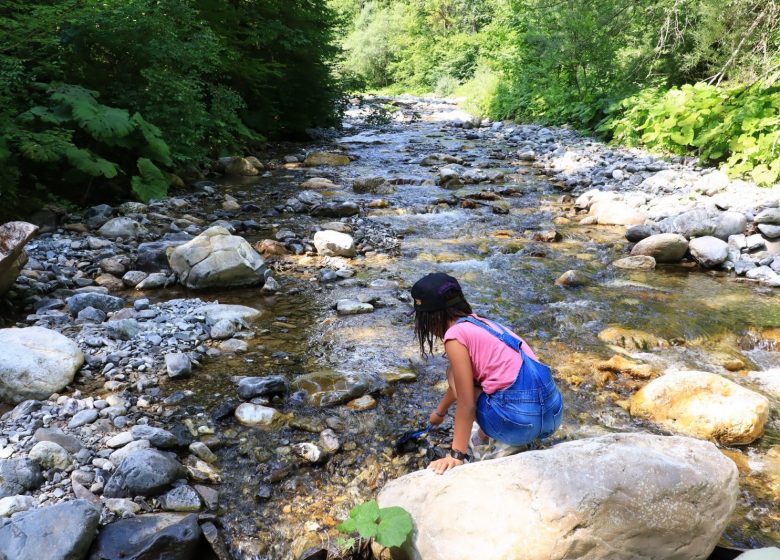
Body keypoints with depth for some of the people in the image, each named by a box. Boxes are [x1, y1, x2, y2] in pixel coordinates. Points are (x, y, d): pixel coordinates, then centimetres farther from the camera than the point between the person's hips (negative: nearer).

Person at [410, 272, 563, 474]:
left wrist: (456, 455, -2)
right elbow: (461, 384, 36)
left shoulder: (455, 334, -7)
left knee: (455, 374, 14)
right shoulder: (478, 323, 19)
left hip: (519, 421, -8)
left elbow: (466, 404, -9)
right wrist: (440, 412, 51)